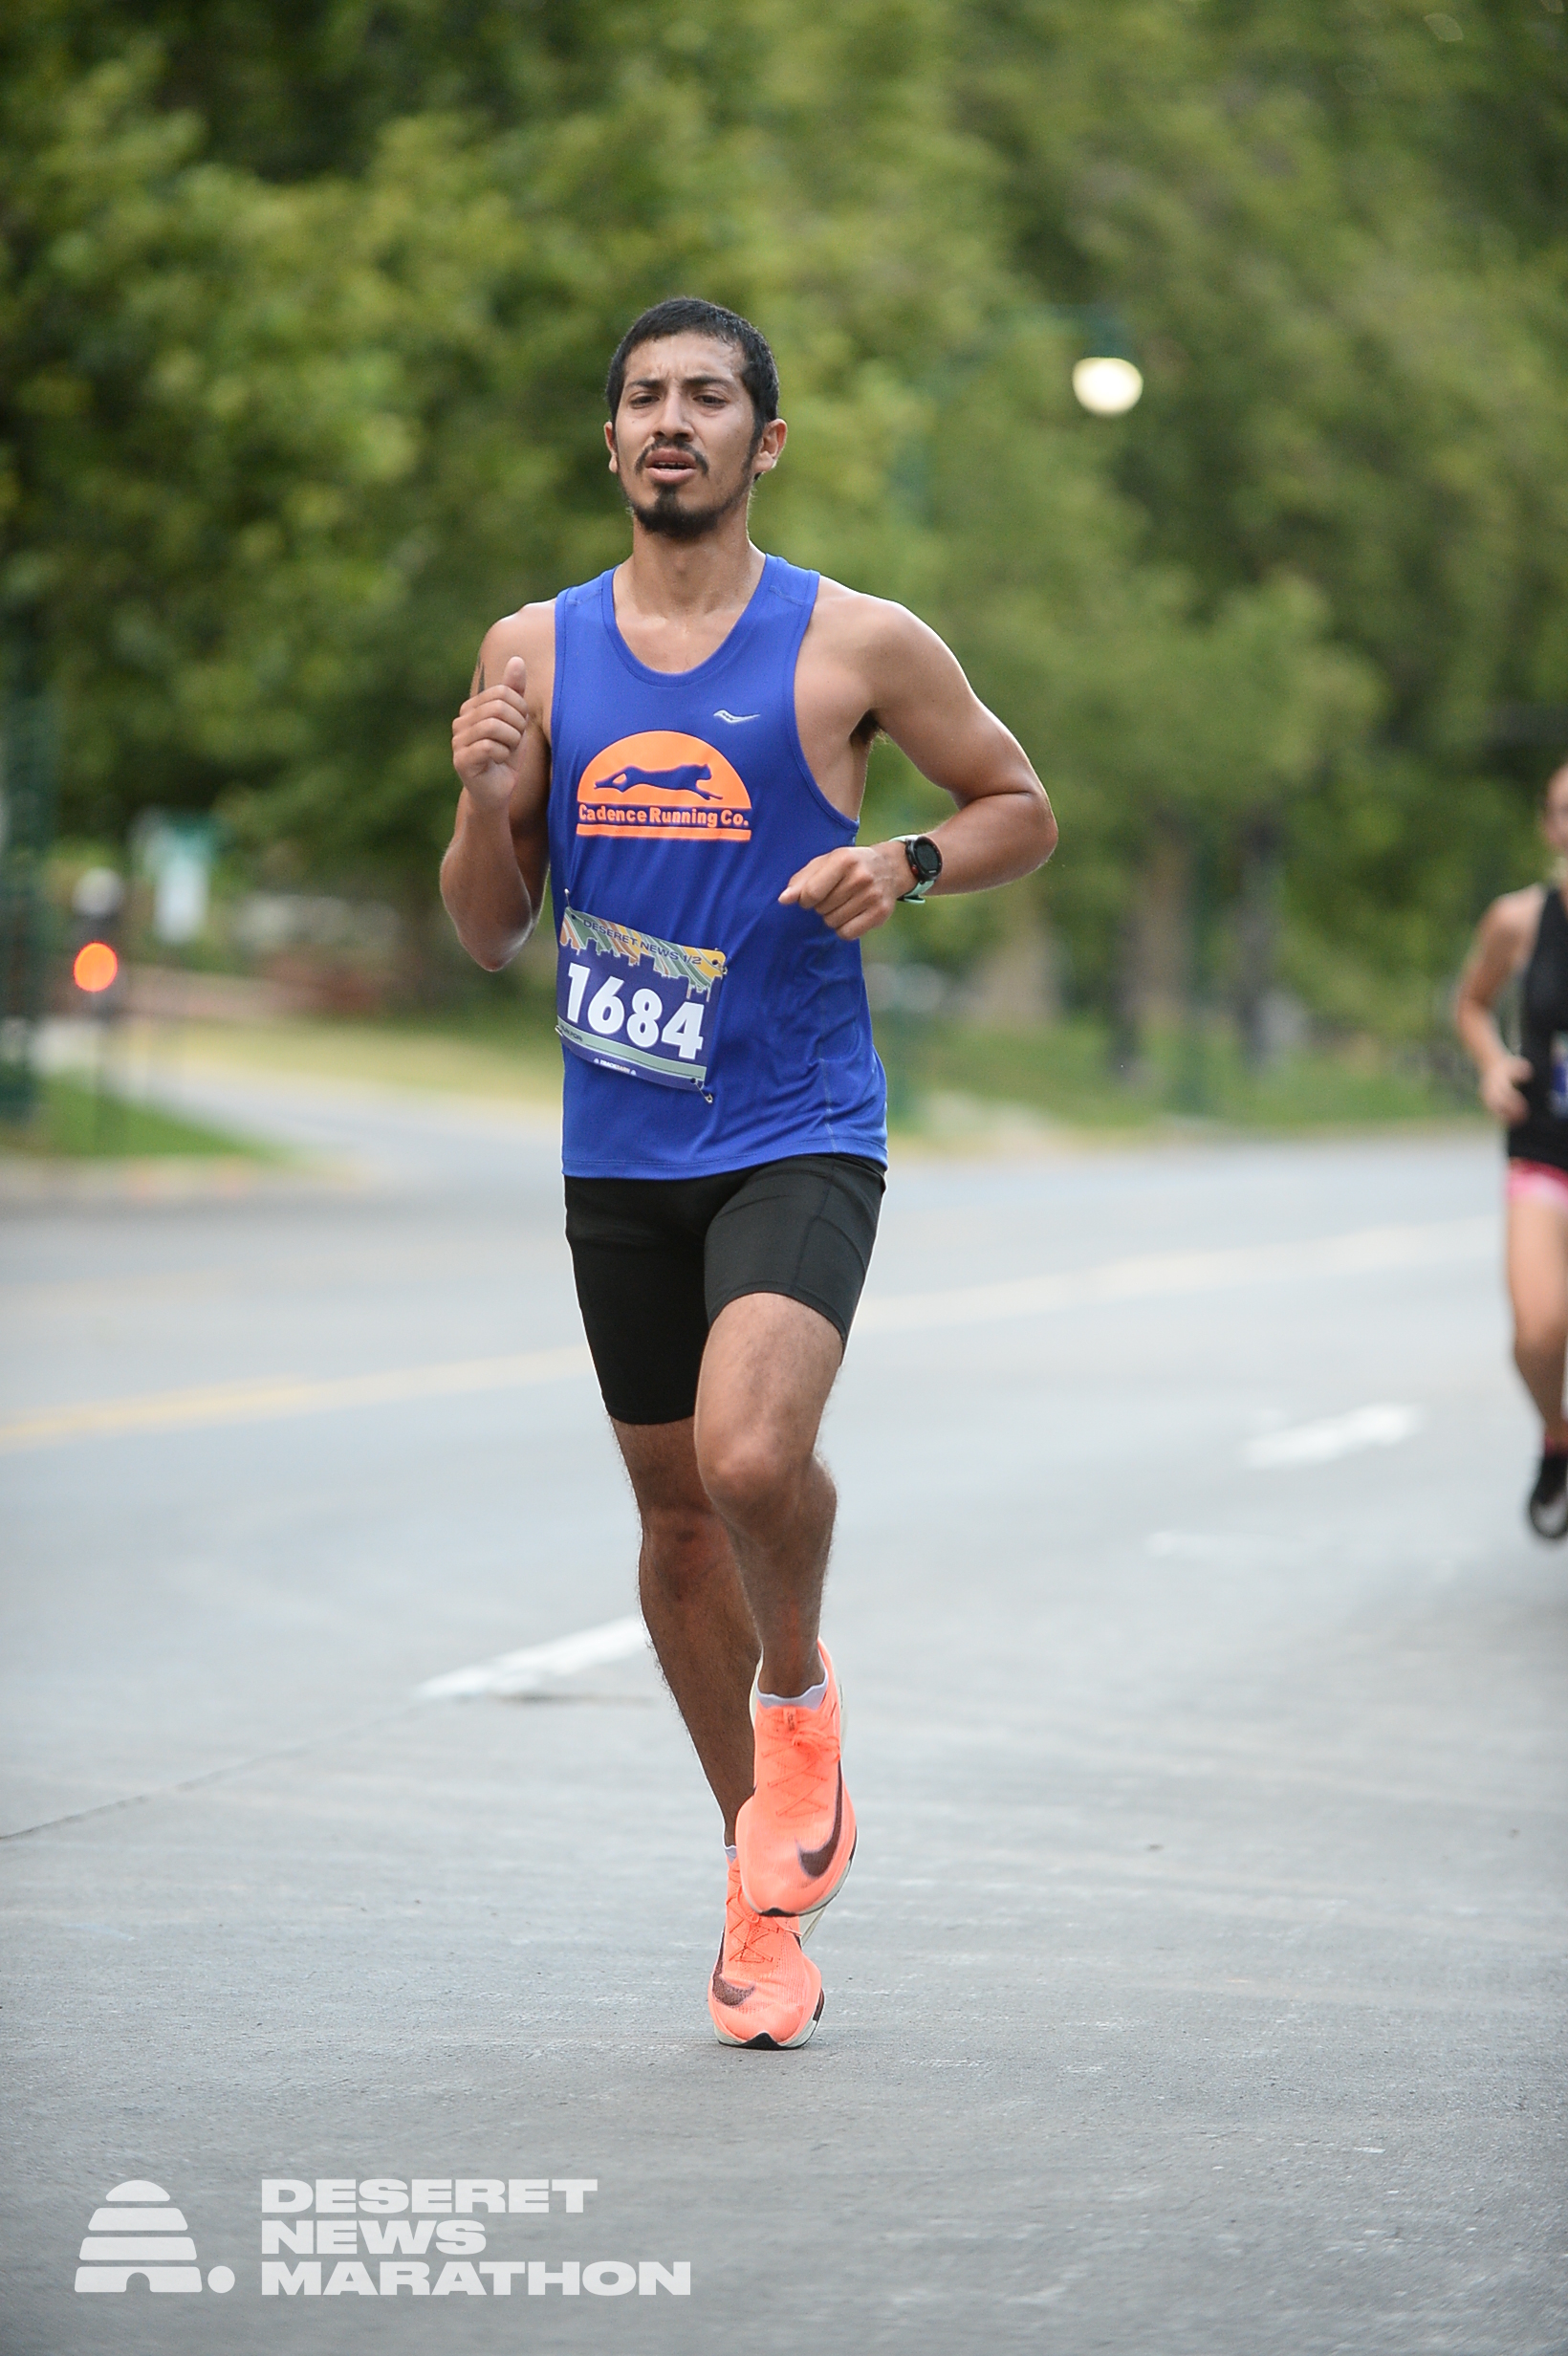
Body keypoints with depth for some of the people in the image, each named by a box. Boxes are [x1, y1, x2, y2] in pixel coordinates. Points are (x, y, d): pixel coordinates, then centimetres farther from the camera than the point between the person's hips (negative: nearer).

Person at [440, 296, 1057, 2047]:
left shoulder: (855, 645, -3)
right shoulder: (537, 652, 6)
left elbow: (1020, 808, 9)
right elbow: (487, 936, 9)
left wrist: (905, 865, -11)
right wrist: (486, 803, -11)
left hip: (799, 1136, -4)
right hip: (619, 1153, 4)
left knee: (752, 1455, -26)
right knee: (676, 1513, 11)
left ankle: (800, 1694, 7)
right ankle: (766, 1877, 27)